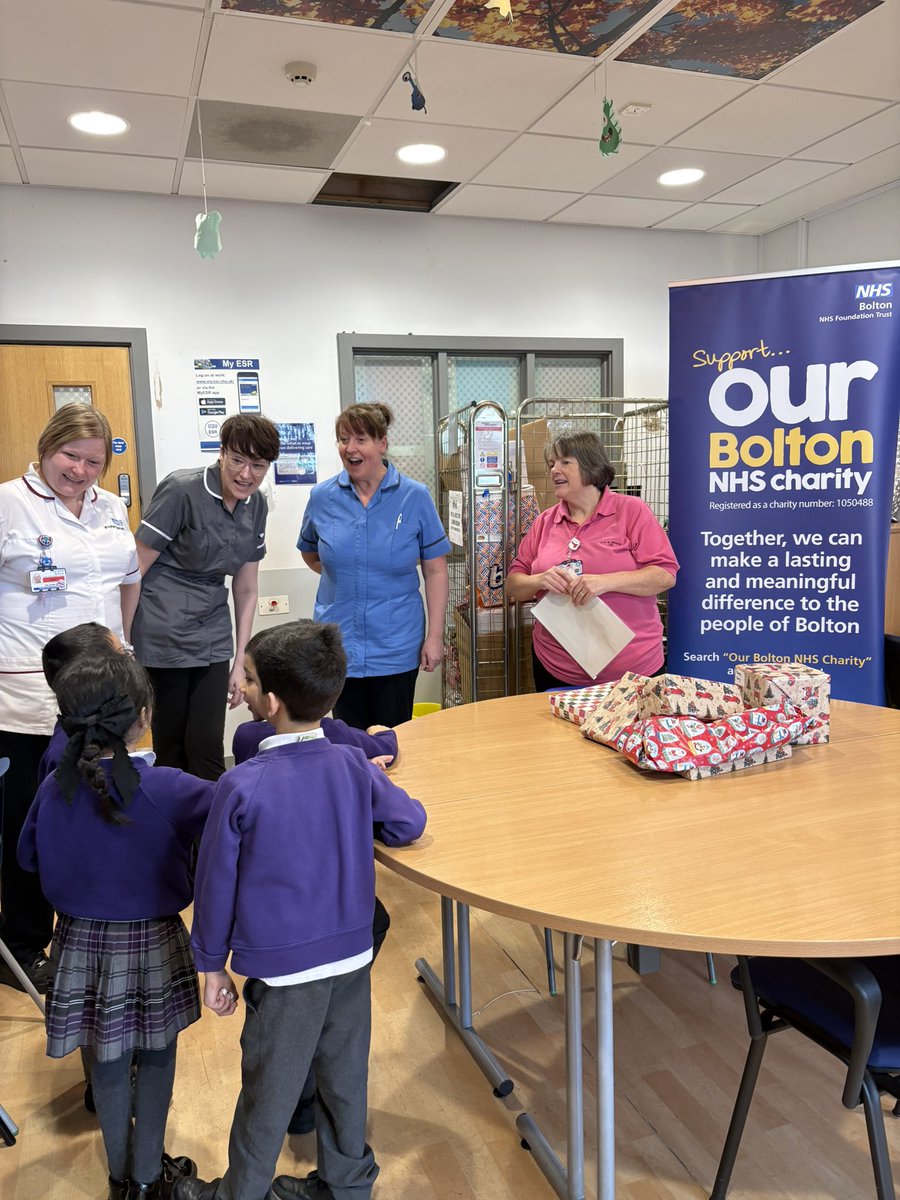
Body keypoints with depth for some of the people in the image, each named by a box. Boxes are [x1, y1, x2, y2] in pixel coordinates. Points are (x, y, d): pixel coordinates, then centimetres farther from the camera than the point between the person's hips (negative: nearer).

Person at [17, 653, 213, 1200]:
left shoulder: (54, 789, -11)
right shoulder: (166, 789, -24)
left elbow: (29, 857, 5)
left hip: (82, 943, 4)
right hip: (151, 943, -3)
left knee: (108, 1061, 21)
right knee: (156, 1057, 18)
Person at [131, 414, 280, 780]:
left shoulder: (256, 506, 5)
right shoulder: (182, 491, -14)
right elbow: (134, 569, -12)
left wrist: (240, 663, 11)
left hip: (211, 638, 5)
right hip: (163, 636, -5)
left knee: (208, 748, 3)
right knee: (170, 749, 4)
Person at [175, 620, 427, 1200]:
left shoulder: (242, 788, -19)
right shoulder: (357, 767, -10)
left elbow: (217, 883, -9)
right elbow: (411, 822, 4)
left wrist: (213, 964, 4)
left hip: (283, 965, -4)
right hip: (353, 954, 4)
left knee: (270, 1088, 15)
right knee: (345, 1073, 20)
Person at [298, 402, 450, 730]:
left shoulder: (415, 497, -6)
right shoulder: (322, 497, 0)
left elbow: (435, 570, -4)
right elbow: (311, 554, 18)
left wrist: (435, 635, -7)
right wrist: (345, 578, 4)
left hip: (396, 648, -1)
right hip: (339, 645, 2)